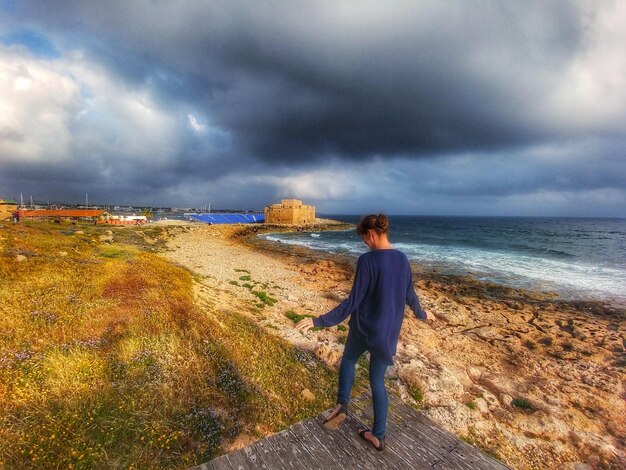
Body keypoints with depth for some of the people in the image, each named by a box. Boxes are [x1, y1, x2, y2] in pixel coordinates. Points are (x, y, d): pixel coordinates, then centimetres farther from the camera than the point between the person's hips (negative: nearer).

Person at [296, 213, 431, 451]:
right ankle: (378, 436, 30)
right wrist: (422, 314, 30)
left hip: (364, 327, -5)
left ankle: (342, 404, 18)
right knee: (377, 381, 20)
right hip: (389, 332, 5)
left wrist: (320, 321, -20)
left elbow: (353, 301, -22)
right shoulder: (402, 259, -1)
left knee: (348, 360, 28)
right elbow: (409, 295, 9)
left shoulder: (367, 260, -21)